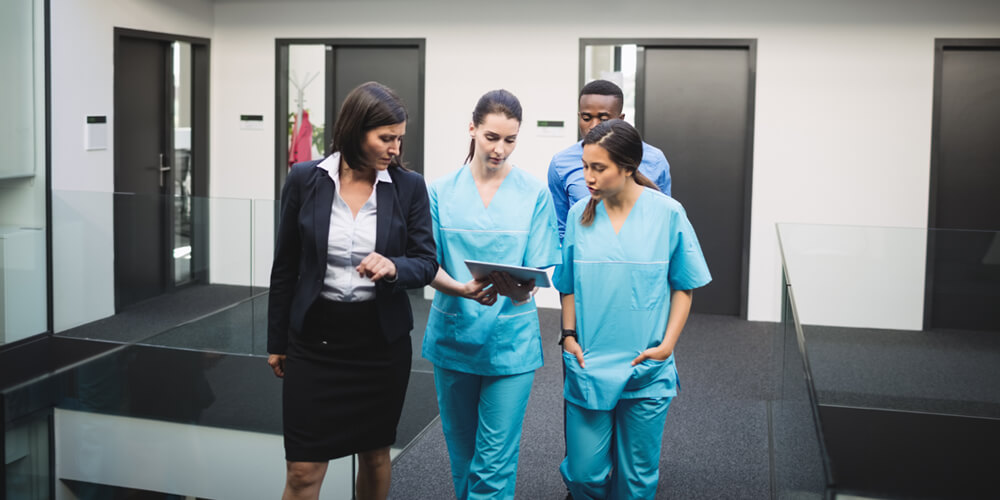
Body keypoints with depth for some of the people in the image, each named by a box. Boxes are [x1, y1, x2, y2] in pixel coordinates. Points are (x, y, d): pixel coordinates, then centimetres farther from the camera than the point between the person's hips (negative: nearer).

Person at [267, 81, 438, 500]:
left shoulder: (409, 187, -4)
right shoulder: (305, 179, -4)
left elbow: (427, 263, -1)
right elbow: (285, 267, 3)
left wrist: (393, 268, -25)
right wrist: (276, 342, 8)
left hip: (381, 340, 1)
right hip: (315, 338, -1)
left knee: (375, 454, 16)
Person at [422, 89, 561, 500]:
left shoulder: (534, 194, -2)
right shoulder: (442, 192, 1)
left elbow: (537, 270, -3)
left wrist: (520, 290, -27)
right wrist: (463, 289, -22)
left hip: (510, 340, -2)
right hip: (453, 335, 2)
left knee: (494, 459, -2)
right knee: (461, 451, 16)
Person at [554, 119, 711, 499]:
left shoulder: (667, 213, -6)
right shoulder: (580, 214, 1)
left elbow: (683, 286, 1)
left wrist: (667, 344, -8)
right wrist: (569, 335, -2)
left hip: (646, 370, -1)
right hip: (587, 367, 2)